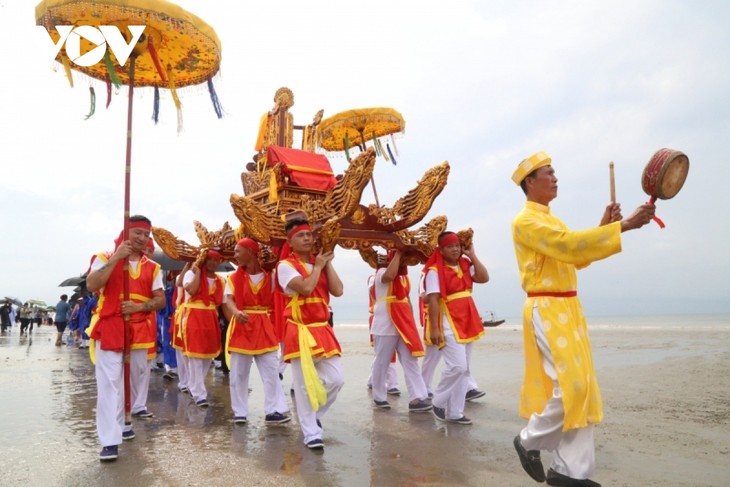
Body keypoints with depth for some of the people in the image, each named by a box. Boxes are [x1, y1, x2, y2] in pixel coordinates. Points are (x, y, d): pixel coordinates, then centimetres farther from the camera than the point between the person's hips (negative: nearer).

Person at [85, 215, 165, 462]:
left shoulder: (152, 267, 10)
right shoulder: (105, 258, 1)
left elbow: (161, 300, 6)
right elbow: (91, 286, -17)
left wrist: (140, 306, -14)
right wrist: (116, 258, -19)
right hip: (109, 329, -4)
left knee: (132, 382, 13)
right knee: (109, 384, -9)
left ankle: (122, 423, 30)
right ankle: (110, 441, -8)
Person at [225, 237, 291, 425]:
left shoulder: (269, 276, 2)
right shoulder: (234, 278, 2)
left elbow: (276, 302, 4)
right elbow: (229, 300, -12)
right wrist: (237, 313, -32)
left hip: (265, 328, 0)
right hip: (241, 327, 0)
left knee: (271, 372, -1)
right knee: (238, 373, 6)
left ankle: (273, 411, 4)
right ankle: (240, 412, 17)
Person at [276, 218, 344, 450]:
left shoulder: (320, 263, 12)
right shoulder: (285, 265, -7)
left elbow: (338, 290, 0)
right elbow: (306, 287, -23)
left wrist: (327, 264, -3)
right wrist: (318, 266, -8)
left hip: (322, 329, 6)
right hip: (300, 332, -6)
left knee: (336, 379, 3)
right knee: (304, 385, -1)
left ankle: (313, 415, 27)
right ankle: (311, 433, 12)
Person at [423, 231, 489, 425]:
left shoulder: (465, 265, 11)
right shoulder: (435, 271, -10)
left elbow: (484, 278, -3)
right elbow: (433, 300, -16)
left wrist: (472, 255, -1)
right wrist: (434, 328, -20)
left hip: (467, 322, 8)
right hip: (448, 323, -8)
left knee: (464, 369, 8)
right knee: (457, 366, -15)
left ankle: (454, 412, 16)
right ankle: (438, 402, 7)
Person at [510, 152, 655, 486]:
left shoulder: (550, 220, 19)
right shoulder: (526, 221, -10)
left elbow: (577, 258, 18)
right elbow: (568, 245, -24)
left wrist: (603, 226, 7)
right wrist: (623, 226, -25)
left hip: (568, 308, 10)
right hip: (547, 310, -9)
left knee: (580, 386, 8)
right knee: (571, 385, -12)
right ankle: (530, 440, 10)